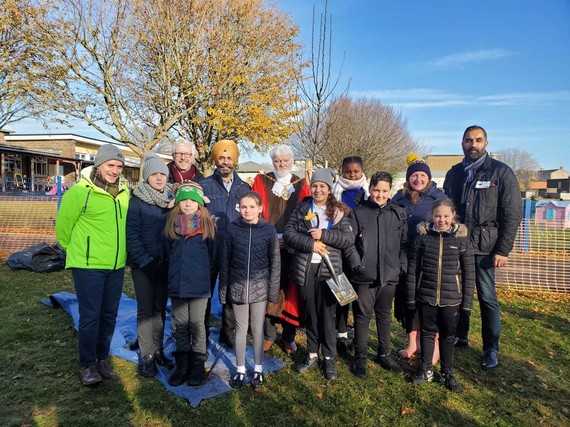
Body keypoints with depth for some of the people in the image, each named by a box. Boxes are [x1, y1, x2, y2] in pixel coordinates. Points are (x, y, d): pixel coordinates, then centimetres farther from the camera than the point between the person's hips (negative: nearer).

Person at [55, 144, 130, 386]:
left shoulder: (125, 194, 4)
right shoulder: (80, 192, -13)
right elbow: (63, 225, -3)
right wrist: (77, 251, 8)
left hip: (116, 267, 5)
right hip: (88, 266, -5)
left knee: (109, 315, 14)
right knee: (90, 317, 2)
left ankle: (102, 359, 31)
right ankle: (88, 365, 20)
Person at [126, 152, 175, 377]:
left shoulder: (171, 199, 6)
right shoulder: (136, 201, -8)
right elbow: (131, 235, -11)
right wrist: (146, 262, -15)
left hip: (165, 264, 4)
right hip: (143, 265, -4)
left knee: (160, 308, 12)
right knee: (146, 310, 2)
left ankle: (158, 350, 24)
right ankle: (147, 356, 13)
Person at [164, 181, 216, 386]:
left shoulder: (208, 223, -2)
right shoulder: (172, 223, 4)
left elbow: (212, 252, 5)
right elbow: (167, 251, 13)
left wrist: (201, 268, 6)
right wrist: (175, 268, 9)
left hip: (199, 283, -2)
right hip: (177, 282, 3)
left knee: (197, 323, 7)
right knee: (179, 325, 11)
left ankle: (198, 365, 21)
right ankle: (181, 365, 25)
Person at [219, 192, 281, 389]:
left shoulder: (269, 230, -6)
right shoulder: (232, 229, -5)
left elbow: (275, 262, -2)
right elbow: (225, 261, -1)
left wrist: (273, 290, -2)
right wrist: (223, 289, 0)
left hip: (260, 287, 0)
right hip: (238, 287, 1)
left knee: (258, 329, 12)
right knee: (241, 328, 12)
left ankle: (258, 369, 28)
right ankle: (240, 370, 27)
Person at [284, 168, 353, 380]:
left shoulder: (338, 211, 3)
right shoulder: (302, 208, 6)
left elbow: (349, 239, -5)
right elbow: (288, 233, -3)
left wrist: (324, 235, -16)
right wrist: (310, 244, -15)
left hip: (329, 269, -1)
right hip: (306, 268, 2)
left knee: (327, 314, 4)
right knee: (311, 313, 13)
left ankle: (329, 358, 20)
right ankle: (312, 354, 28)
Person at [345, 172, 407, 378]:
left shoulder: (399, 213, 3)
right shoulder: (358, 213, -4)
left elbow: (405, 242, 7)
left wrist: (401, 265, -1)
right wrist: (357, 264, -10)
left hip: (389, 275, 3)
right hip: (364, 276, -2)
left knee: (385, 315, 17)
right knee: (362, 316, 8)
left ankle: (384, 354, 33)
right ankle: (360, 357, 23)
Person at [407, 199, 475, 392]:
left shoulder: (462, 238, -5)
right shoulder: (423, 236, -4)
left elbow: (469, 272, -1)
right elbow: (413, 267, -1)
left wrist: (468, 300, -1)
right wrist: (411, 295, -1)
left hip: (451, 297, 0)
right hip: (426, 295, 1)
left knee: (448, 335, 14)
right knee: (427, 332, 14)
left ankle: (447, 372, 31)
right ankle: (426, 369, 30)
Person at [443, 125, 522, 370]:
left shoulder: (501, 172, -3)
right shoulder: (454, 173, 10)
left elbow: (512, 214, -6)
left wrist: (503, 250, -12)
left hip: (484, 248, -4)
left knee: (487, 298, 3)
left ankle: (491, 349, 18)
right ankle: (459, 338, 29)